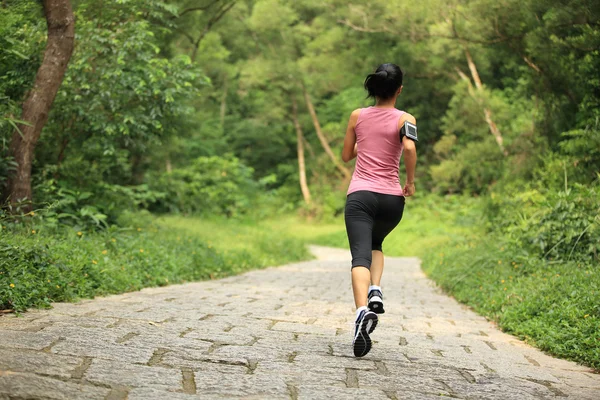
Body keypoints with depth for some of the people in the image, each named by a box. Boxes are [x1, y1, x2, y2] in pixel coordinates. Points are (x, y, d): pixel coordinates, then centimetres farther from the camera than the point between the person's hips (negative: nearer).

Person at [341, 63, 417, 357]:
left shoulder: (357, 116, 8)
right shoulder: (405, 119, 1)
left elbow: (346, 156, 17)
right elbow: (409, 147, -18)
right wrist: (411, 181, -6)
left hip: (359, 195, 0)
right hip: (391, 198, 1)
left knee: (360, 255, -12)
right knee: (375, 244, 28)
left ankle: (363, 309, -37)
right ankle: (375, 291, 3)